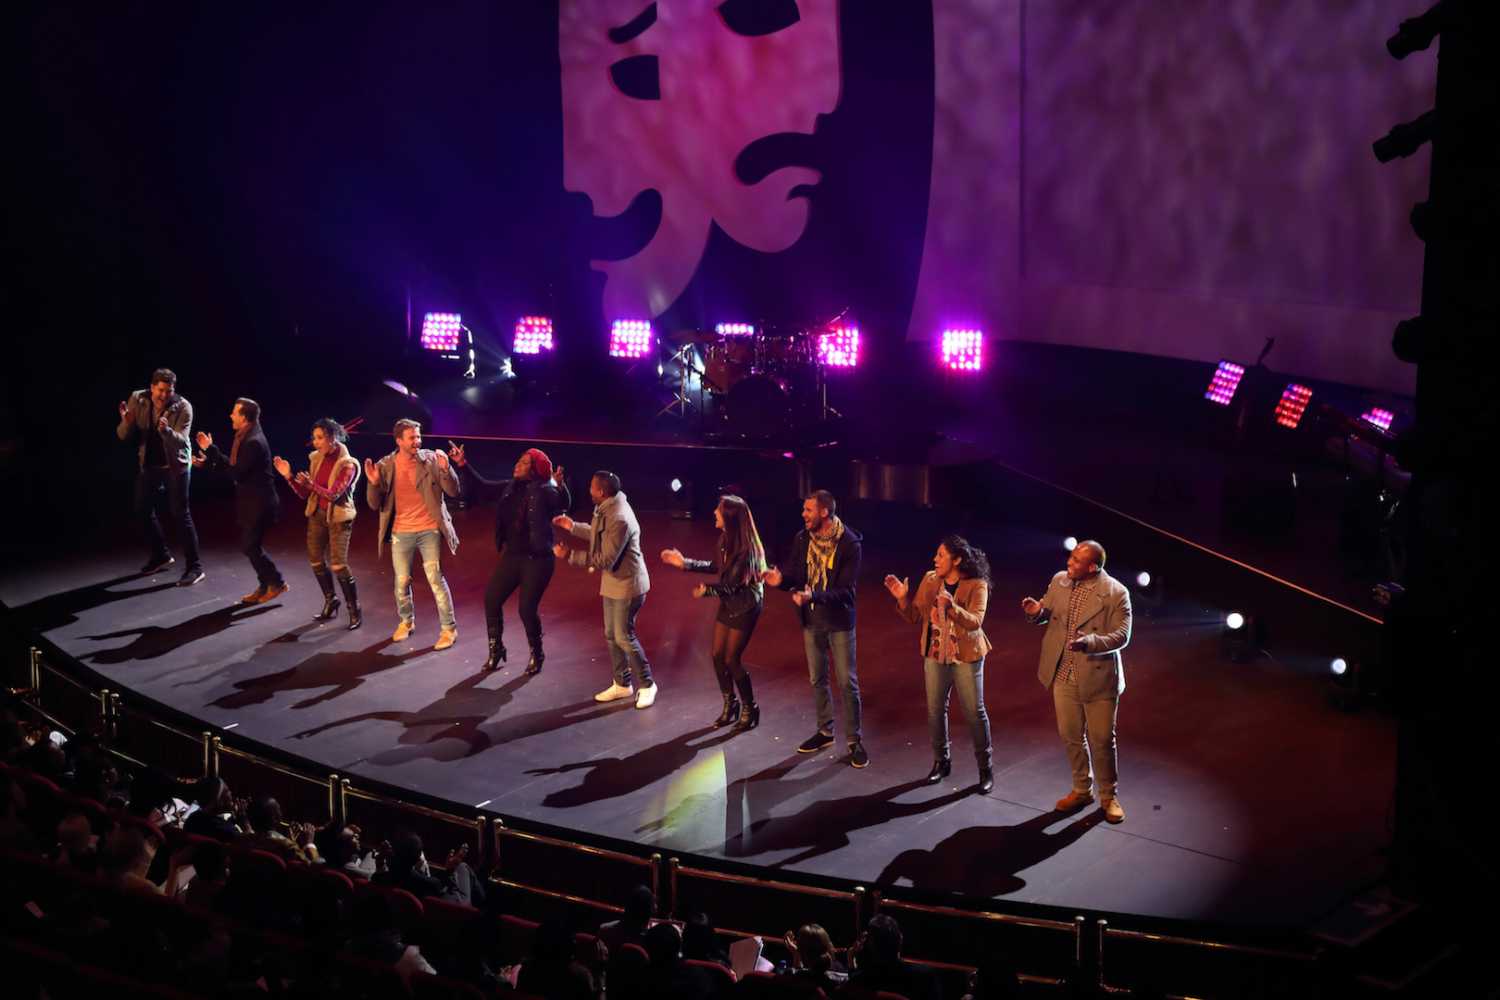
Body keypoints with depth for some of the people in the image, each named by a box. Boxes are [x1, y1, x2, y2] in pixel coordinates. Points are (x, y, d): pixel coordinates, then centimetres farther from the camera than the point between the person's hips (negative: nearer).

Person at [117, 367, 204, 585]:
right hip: (149, 464, 5)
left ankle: (194, 567, -5)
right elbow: (124, 436, -10)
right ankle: (161, 556, 32)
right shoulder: (137, 400, -11)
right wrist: (127, 422, -32)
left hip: (176, 465, -5)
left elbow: (180, 441, -30)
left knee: (180, 514, -9)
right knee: (143, 510, 13)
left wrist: (166, 430, -51)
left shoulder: (183, 407, -21)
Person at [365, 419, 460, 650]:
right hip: (401, 533, 2)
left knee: (436, 579, -4)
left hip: (429, 530, -2)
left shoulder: (431, 460, -8)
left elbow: (453, 491, -10)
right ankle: (406, 621, 34)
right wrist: (373, 483, -22)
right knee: (402, 581, 11)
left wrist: (445, 469, -27)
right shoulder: (385, 466, -4)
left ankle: (448, 628, 7)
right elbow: (375, 504, -3)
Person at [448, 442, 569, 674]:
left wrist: (561, 486, -50)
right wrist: (463, 465, 3)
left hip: (537, 560, -6)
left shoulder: (545, 491, -14)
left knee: (527, 609, -4)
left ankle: (536, 655, 20)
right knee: (491, 599, 3)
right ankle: (496, 649, 22)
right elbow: (481, 488, 12)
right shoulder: (510, 487, 5)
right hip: (512, 556, 7)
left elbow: (564, 504, -31)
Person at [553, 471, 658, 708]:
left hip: (626, 585, -10)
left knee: (624, 636, 0)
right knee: (612, 635, 16)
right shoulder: (608, 508, 1)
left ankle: (647, 685, 15)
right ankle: (622, 683, 29)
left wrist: (571, 555, -26)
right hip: (613, 583, 10)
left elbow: (606, 560, -29)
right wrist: (572, 526, 18)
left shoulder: (619, 519, -30)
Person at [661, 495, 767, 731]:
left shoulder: (746, 548, -26)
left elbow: (733, 583, -23)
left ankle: (749, 709, 16)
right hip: (728, 604, 8)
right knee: (718, 656, 10)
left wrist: (707, 590, -20)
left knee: (732, 659, -2)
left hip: (745, 607, -8)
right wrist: (684, 563, 12)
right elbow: (716, 567, 13)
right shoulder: (726, 539, -2)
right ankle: (730, 705, 28)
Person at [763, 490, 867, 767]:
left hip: (839, 622, -5)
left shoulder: (849, 544, -19)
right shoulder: (802, 539, -3)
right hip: (811, 620, 5)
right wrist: (780, 579, -20)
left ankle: (854, 740, 10)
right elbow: (793, 574, 3)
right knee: (817, 679, 16)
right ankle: (825, 731, 31)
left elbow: (845, 590, -21)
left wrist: (814, 595, -35)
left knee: (847, 682, 0)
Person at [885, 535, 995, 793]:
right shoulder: (929, 580, 1)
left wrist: (951, 607, -41)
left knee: (974, 712, 0)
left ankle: (985, 769, 13)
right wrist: (902, 598, -14)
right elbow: (916, 617, 3)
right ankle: (941, 762, 26)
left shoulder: (977, 586, -13)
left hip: (966, 657, -4)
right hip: (935, 656, 4)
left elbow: (975, 621, -25)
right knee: (935, 710, 8)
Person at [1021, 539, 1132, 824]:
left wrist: (1090, 642, -32)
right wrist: (1036, 612, -14)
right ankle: (1082, 790, 31)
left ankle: (1109, 796, 20)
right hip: (1064, 675, 5)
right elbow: (1045, 613, 10)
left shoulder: (1116, 593, -14)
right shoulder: (1059, 581, 1)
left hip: (1097, 678, -5)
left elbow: (1121, 636, -16)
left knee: (1102, 739, 4)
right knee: (1071, 736, 14)